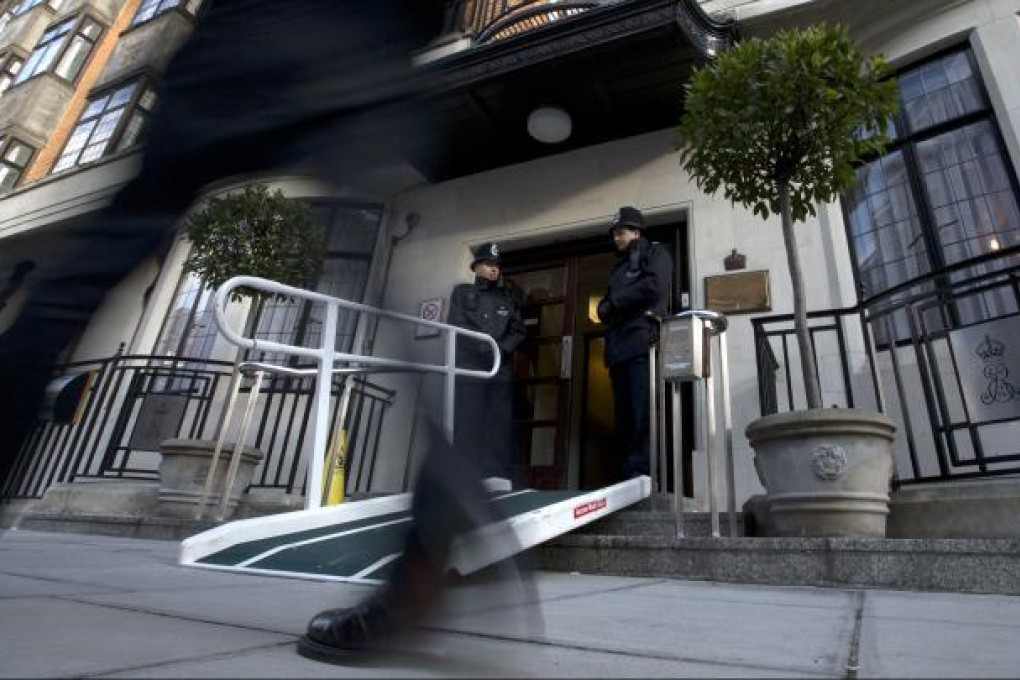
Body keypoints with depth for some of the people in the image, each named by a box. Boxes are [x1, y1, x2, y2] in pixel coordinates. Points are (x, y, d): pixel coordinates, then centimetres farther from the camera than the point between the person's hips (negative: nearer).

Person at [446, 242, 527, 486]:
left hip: (501, 370, 2)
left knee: (501, 427, -7)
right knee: (467, 427, -9)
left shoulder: (508, 297, 22)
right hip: (469, 367, -2)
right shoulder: (462, 292, 15)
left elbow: (519, 332, 13)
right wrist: (485, 348, -8)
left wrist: (502, 349, -7)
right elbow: (456, 326, 2)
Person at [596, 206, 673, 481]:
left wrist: (614, 301, 0)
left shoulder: (654, 254, 12)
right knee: (623, 416, 2)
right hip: (618, 345, 7)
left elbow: (654, 286, -8)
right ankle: (628, 474, 4)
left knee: (642, 413, -14)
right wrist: (604, 308, 1)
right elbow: (605, 306, 25)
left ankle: (641, 473, -15)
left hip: (642, 340, -7)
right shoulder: (618, 267, 32)